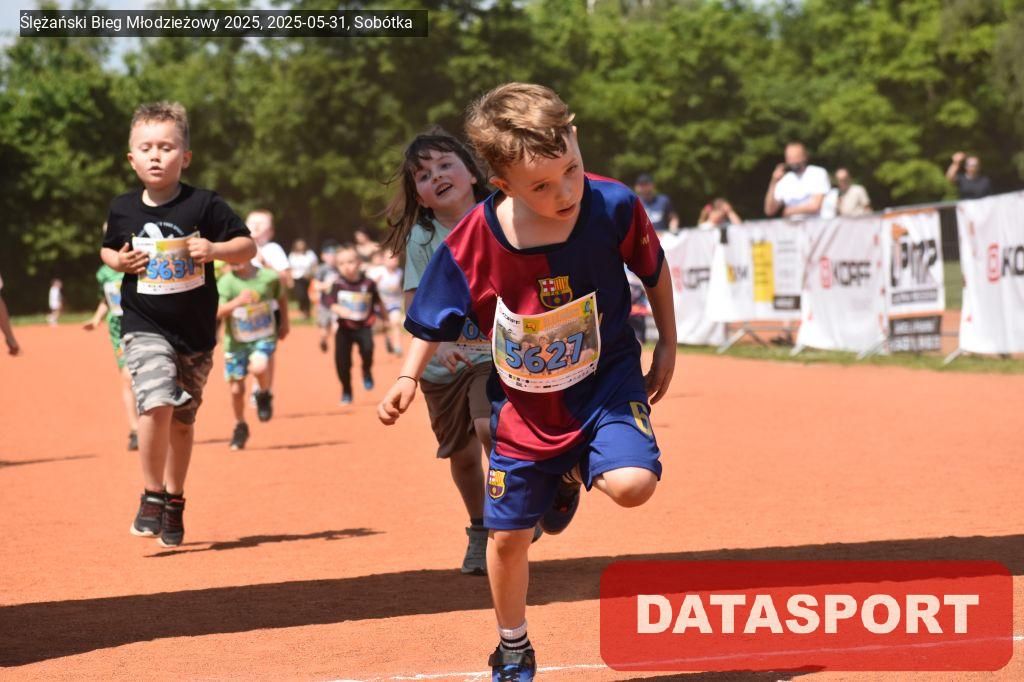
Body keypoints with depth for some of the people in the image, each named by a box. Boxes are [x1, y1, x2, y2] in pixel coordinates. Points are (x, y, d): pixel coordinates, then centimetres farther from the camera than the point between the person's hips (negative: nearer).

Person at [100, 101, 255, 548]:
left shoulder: (204, 205, -8)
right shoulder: (123, 209, -2)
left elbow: (247, 246, -3)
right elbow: (107, 248, 16)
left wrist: (214, 250, -21)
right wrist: (118, 261, -5)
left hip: (196, 331, 1)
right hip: (145, 327, -1)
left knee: (182, 420, 12)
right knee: (157, 403, -22)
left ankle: (174, 502, 30)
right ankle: (151, 495, -4)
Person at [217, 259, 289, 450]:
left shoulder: (268, 277, -9)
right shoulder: (226, 282, -12)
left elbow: (282, 297, 12)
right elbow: (218, 312, -22)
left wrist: (285, 321, 15)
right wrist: (237, 301, -36)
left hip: (264, 338, -1)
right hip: (236, 341, 1)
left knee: (259, 367, -32)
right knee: (237, 389, 6)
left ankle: (264, 395, 2)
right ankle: (240, 427, 32)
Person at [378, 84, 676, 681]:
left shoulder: (614, 206, -23)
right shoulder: (473, 243, -22)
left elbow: (654, 269, -2)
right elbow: (435, 320, -4)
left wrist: (667, 347, 4)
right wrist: (409, 377, -17)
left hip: (606, 379, -1)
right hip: (523, 402, 1)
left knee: (632, 483, -26)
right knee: (508, 535, 8)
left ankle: (576, 472, 12)